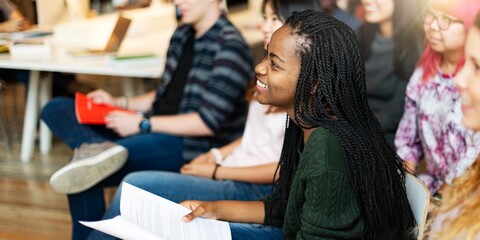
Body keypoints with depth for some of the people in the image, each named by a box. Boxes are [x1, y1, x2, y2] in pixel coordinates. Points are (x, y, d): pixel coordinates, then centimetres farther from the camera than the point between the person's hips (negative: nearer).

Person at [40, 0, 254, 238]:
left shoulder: (230, 46, -14)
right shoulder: (183, 33, 13)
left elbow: (208, 123, -19)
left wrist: (142, 124, -17)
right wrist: (119, 103, 7)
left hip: (193, 147, -10)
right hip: (155, 131, 10)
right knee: (56, 109, -6)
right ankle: (95, 147, -30)